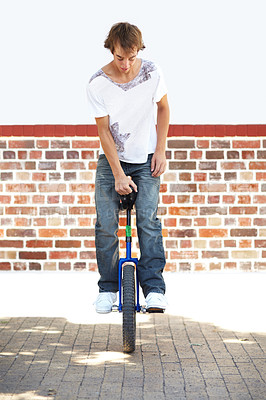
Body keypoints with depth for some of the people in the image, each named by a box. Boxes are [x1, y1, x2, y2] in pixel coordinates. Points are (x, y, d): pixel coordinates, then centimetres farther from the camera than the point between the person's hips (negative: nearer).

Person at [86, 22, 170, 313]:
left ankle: (154, 289, -11)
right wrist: (118, 174, -15)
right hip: (111, 160, 0)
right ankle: (107, 288, 8)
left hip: (146, 159, 0)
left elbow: (163, 108, 5)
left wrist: (160, 151, -2)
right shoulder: (97, 84, -16)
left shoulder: (151, 73, -11)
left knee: (148, 219, -14)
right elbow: (104, 131, -12)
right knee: (106, 224, -7)